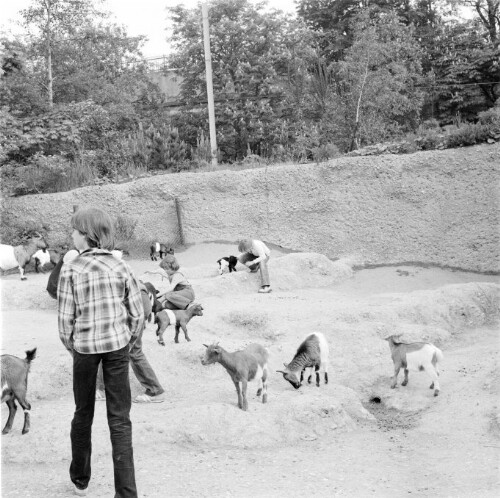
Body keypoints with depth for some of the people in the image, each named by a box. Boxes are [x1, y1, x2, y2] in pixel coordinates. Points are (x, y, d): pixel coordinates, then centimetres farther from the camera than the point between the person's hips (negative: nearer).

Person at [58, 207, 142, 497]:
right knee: (120, 419, 4)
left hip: (85, 346, -1)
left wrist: (71, 348, 7)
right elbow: (138, 315, -1)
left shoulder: (71, 270, -8)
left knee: (83, 414, 17)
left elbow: (66, 318, -8)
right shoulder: (121, 267, -2)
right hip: (118, 344, 1)